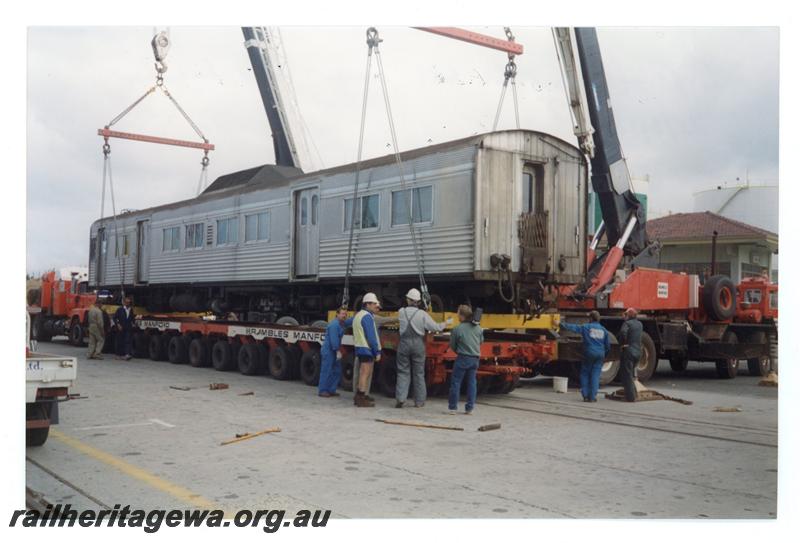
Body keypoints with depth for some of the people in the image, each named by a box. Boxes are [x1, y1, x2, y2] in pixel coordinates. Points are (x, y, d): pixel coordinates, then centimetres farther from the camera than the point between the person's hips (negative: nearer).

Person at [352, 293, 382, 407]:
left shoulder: (358, 315, 16)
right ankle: (361, 399, -9)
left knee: (362, 373, 17)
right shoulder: (367, 317, -14)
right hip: (367, 349, -10)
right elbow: (371, 337, -18)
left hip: (359, 348, 10)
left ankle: (359, 396, 24)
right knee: (365, 374, -9)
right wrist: (377, 352, -15)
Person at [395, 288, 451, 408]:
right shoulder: (422, 314, -7)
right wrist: (446, 323, 10)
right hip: (418, 344, -1)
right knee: (419, 373, 8)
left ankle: (400, 397, -5)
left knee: (403, 372, 8)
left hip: (404, 343, 1)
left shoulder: (401, 312, 0)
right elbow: (435, 327, -8)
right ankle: (419, 401, 11)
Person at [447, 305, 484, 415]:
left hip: (463, 358, -5)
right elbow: (481, 341, 17)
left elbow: (452, 346, -1)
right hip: (475, 358, 5)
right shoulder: (478, 328, 3)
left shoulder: (457, 329, -12)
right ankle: (469, 408, 11)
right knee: (472, 383, 10)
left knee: (455, 382, 3)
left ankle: (452, 407, 3)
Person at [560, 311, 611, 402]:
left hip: (589, 353, -3)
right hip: (600, 355, 3)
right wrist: (605, 355, 25)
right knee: (595, 375, 4)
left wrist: (562, 324, 4)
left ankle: (585, 395, 6)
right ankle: (592, 396, 0)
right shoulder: (603, 330, 9)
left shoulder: (586, 327, -3)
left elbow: (573, 327, -4)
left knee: (585, 373, 9)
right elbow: (608, 345, 14)